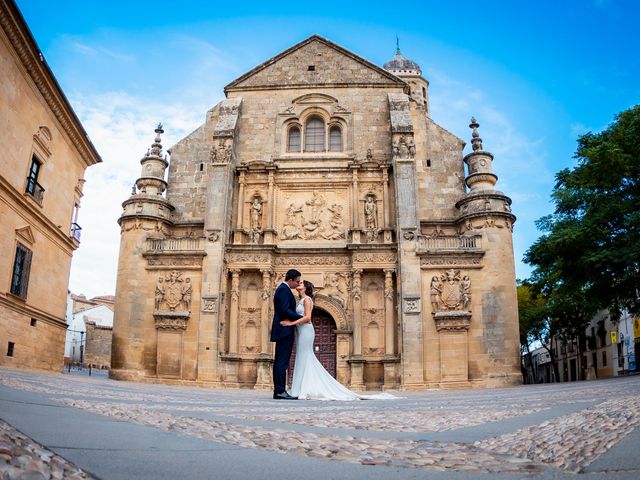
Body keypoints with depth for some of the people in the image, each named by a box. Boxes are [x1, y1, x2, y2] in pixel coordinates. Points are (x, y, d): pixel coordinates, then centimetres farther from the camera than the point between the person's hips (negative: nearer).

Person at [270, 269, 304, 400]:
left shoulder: (282, 289, 19)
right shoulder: (284, 290, -13)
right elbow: (285, 311, -21)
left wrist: (299, 317, 16)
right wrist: (302, 318, -14)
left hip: (282, 331, 11)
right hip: (285, 331, -11)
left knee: (279, 362, 9)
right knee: (282, 362, -10)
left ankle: (278, 391, 11)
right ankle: (280, 391, -10)